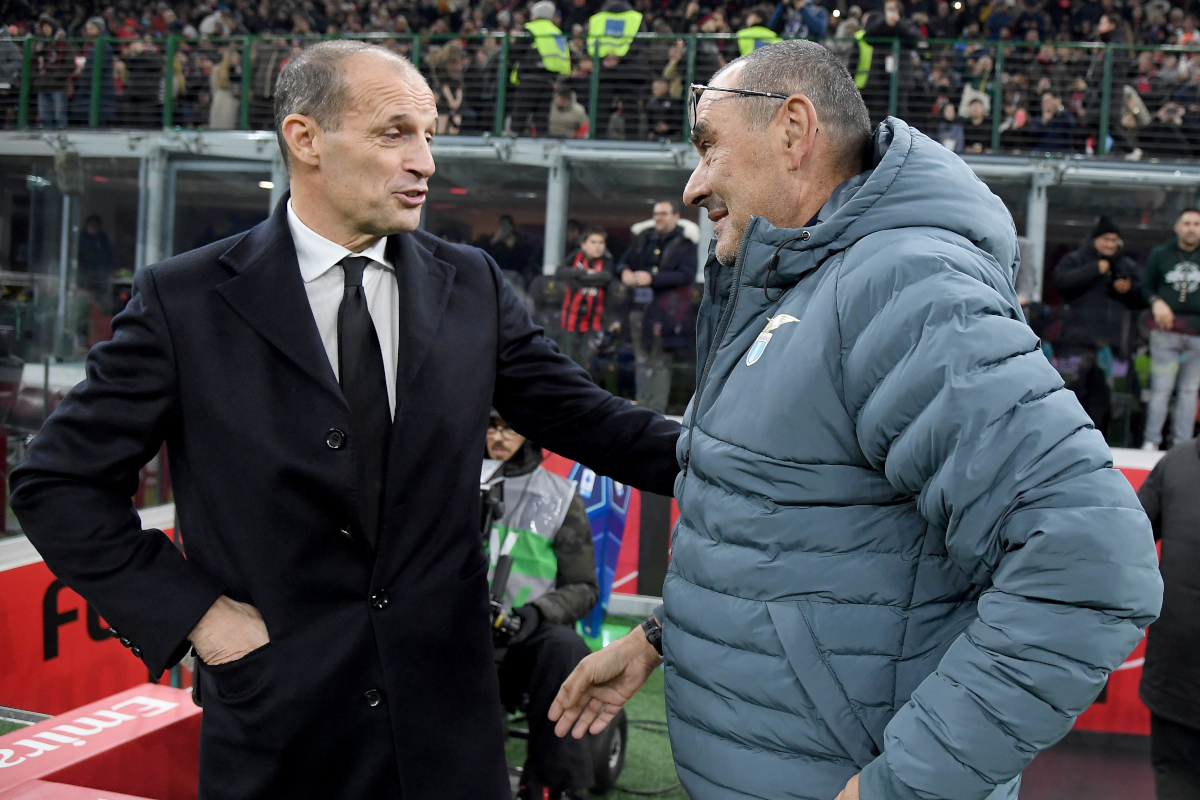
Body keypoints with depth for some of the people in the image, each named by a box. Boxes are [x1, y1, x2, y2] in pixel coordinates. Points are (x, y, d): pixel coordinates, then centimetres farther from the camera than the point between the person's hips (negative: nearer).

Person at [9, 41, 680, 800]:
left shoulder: (472, 285, 2)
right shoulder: (186, 300, -7)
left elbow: (588, 420, 2)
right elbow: (58, 484, -3)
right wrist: (194, 612, -9)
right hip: (278, 721, -2)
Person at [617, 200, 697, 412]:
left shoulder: (685, 245, -1)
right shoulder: (644, 239, 15)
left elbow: (687, 275, -14)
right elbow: (623, 262, 20)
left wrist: (652, 278, -20)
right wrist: (625, 272, -6)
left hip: (665, 312, -5)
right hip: (640, 308, 5)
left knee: (660, 361, -6)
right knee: (642, 360, 9)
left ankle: (656, 408, -5)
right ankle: (642, 405, 15)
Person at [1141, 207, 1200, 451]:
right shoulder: (1160, 254, 8)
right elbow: (1146, 286, 10)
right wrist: (1156, 302, -9)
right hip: (1166, 331, -1)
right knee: (1161, 388, -4)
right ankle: (1151, 442, 1)